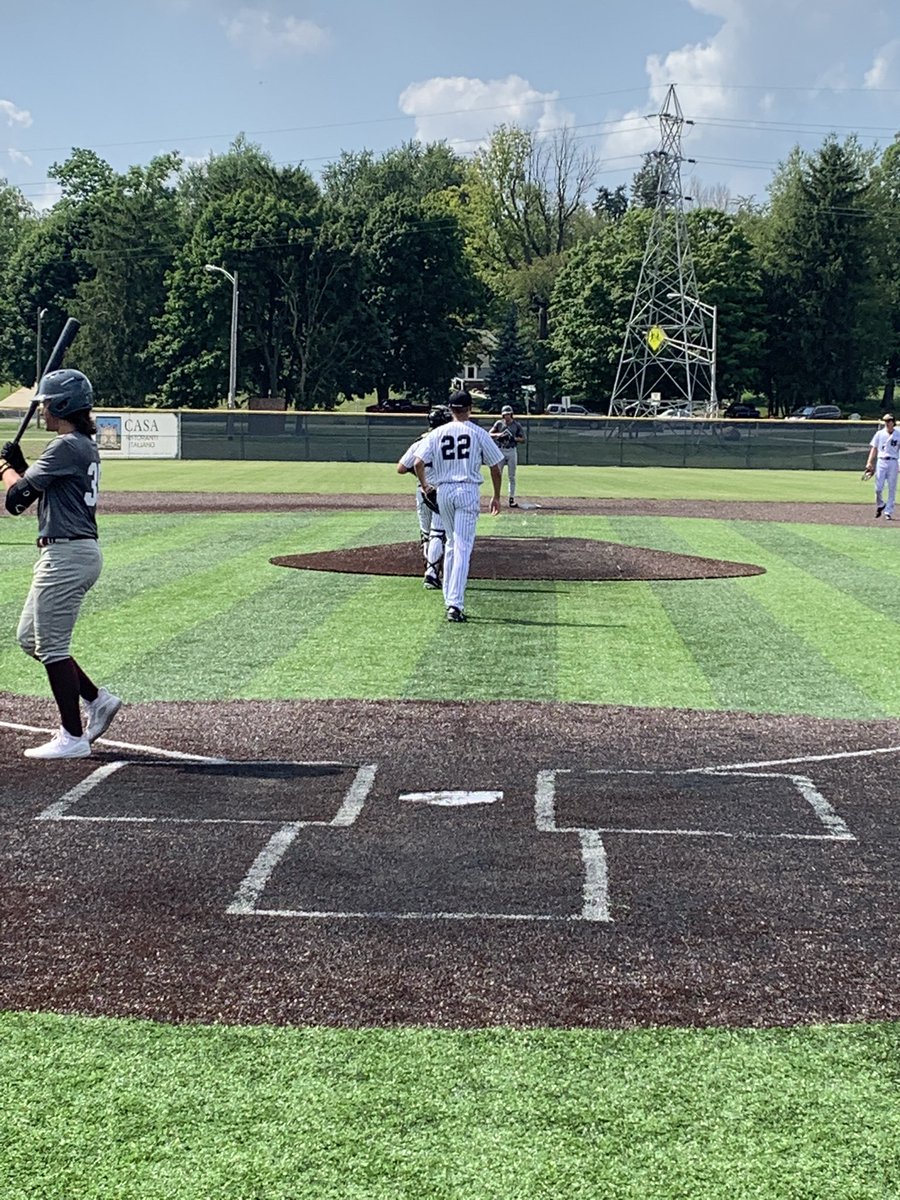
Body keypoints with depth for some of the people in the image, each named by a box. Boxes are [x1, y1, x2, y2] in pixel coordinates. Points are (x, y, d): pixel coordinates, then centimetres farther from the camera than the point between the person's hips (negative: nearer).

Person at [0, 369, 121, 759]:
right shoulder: (86, 447, 16)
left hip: (66, 555, -10)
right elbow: (40, 489, 20)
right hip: (79, 552, 10)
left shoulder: (66, 446, -15)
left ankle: (73, 737, 2)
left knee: (51, 646, -3)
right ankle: (96, 699, 20)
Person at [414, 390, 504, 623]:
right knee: (462, 548, -8)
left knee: (452, 545, 20)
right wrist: (496, 496, 13)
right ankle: (455, 604, -17)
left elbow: (418, 463, -3)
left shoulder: (437, 433, 5)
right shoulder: (478, 433, 1)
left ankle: (449, 598, 21)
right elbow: (495, 466, 2)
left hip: (443, 491, 3)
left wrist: (424, 484, 16)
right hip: (467, 491, -3)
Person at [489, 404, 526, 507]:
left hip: (512, 451, 0)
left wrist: (514, 438, -15)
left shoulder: (516, 425, 4)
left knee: (512, 476, 2)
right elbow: (489, 434, -2)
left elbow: (523, 439, 3)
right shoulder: (499, 423, 4)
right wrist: (498, 434, -21)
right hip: (500, 451, 0)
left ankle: (512, 498, 6)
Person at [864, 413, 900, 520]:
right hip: (881, 462, 1)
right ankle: (880, 505, 23)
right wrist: (869, 463, -1)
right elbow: (874, 449, 8)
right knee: (878, 488, -5)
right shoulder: (879, 434, 7)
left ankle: (888, 512, 5)